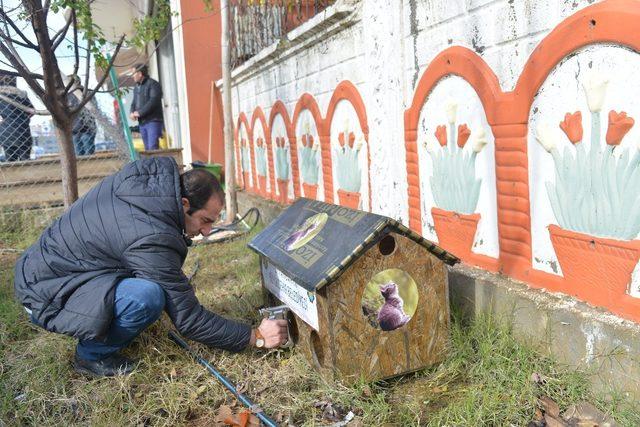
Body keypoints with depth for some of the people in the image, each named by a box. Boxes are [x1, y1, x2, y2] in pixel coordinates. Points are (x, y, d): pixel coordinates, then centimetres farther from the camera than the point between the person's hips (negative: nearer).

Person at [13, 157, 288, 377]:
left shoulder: (143, 176, -9)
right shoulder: (152, 240, -32)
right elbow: (189, 320, -24)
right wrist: (256, 337, -16)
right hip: (45, 294, -9)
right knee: (147, 297, -31)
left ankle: (104, 327, 16)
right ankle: (91, 356, -3)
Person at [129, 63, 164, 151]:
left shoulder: (153, 84, -6)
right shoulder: (136, 87, 19)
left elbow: (153, 101, -18)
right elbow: (134, 102, 21)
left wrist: (139, 113, -17)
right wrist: (132, 112, -2)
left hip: (153, 121, -8)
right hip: (142, 122, 8)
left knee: (153, 148, -16)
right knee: (147, 149, 7)